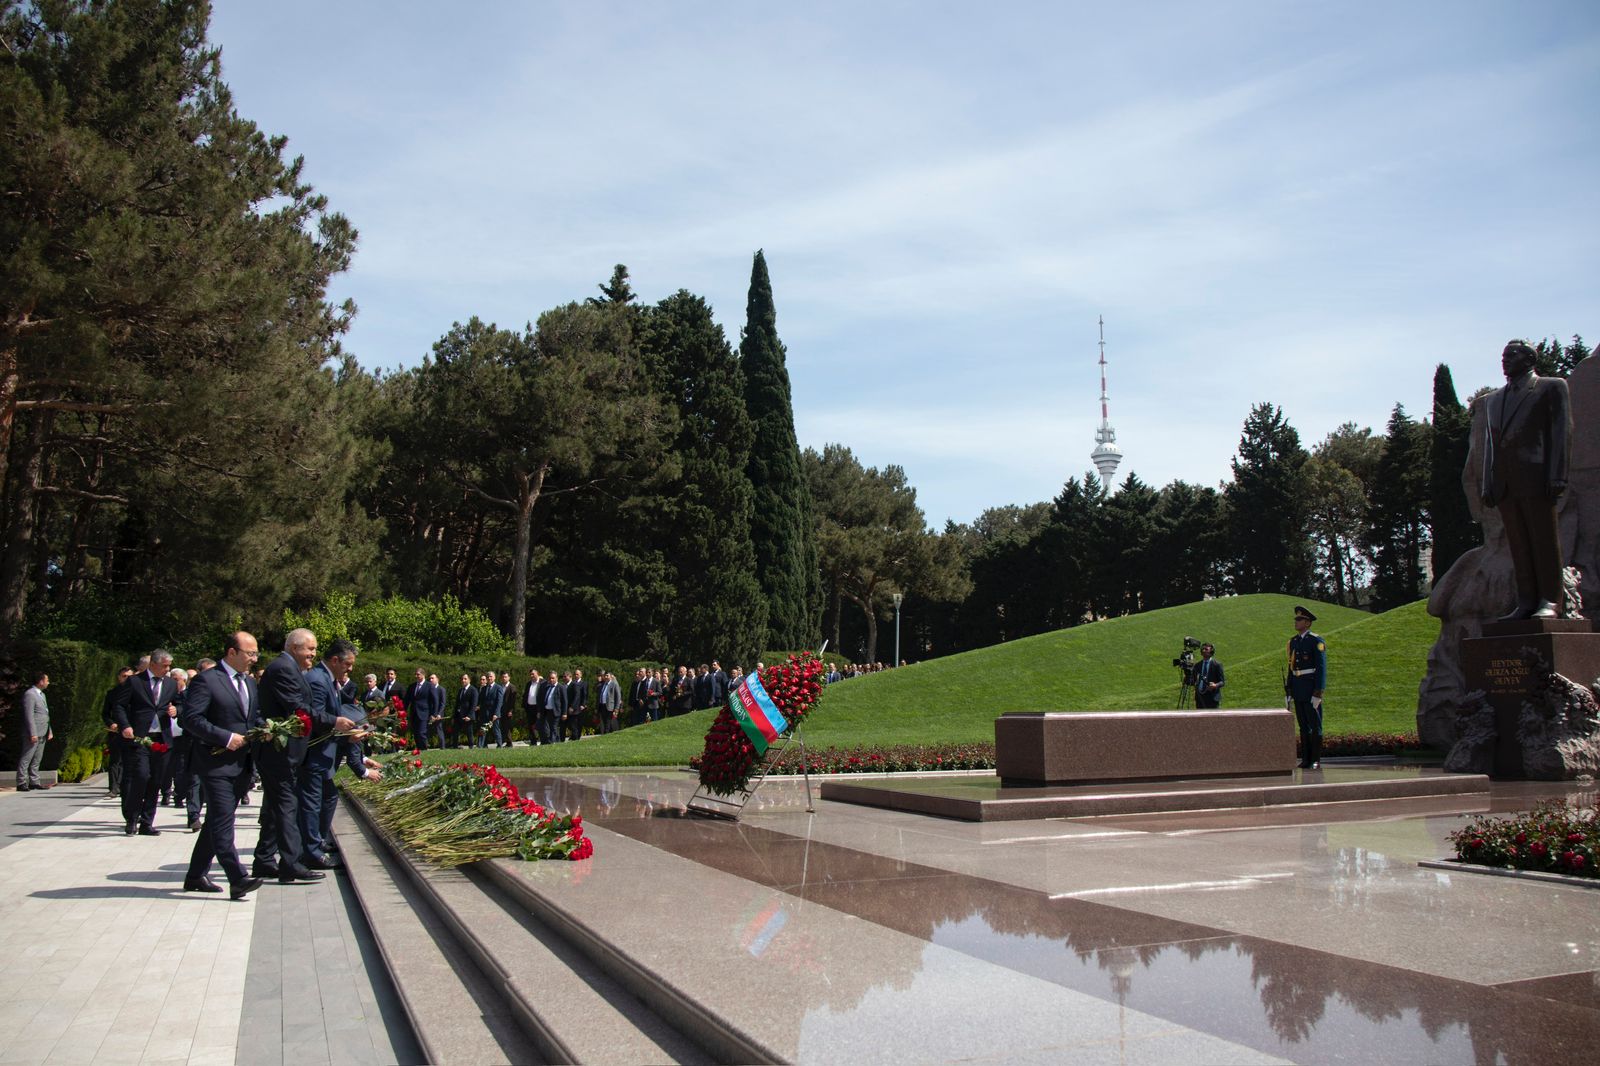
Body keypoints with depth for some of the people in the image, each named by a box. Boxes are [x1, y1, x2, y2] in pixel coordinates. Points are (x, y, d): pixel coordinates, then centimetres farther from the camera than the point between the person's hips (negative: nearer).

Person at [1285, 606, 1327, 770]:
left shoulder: (1316, 641, -8)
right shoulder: (1293, 641, 13)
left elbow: (1321, 667, -12)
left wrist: (1318, 691, -17)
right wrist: (1288, 689, 13)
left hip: (1311, 687, -7)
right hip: (1297, 687, 7)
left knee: (1315, 724, -2)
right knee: (1303, 725, 10)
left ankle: (1316, 760, 1)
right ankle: (1305, 759, 14)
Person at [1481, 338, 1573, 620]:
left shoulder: (1552, 387, 9)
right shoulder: (1494, 399, 24)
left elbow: (1562, 432, 0)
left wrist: (1557, 477, -11)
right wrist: (1488, 485, 13)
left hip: (1536, 478, -5)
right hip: (1504, 484, 5)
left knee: (1544, 540, -5)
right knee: (1518, 544, 3)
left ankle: (1550, 602, -4)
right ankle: (1526, 603, 3)